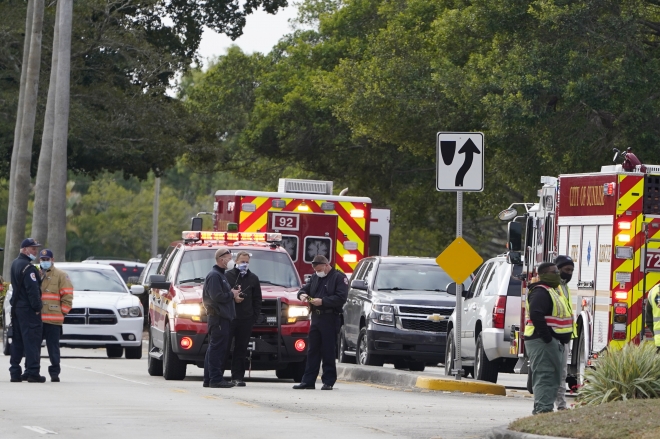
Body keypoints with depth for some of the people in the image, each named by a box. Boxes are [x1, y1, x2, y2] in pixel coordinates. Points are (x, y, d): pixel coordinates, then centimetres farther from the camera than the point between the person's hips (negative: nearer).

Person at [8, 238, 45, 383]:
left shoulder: (15, 264, 15)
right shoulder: (28, 267, -16)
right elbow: (33, 290, -21)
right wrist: (37, 307, -16)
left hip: (17, 308, 9)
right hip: (28, 310, -9)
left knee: (17, 341, 11)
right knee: (32, 340, -8)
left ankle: (15, 373, 12)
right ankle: (32, 372, -11)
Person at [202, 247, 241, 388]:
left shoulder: (220, 275, 22)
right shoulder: (214, 275, -11)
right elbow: (216, 296, -20)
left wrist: (233, 293, 9)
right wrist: (232, 294, -8)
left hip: (223, 317, 11)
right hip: (218, 317, -11)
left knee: (213, 349, 11)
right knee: (217, 348, -11)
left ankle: (209, 379, 13)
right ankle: (215, 379, -12)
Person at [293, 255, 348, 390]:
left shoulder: (339, 277, -4)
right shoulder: (315, 277, 19)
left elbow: (341, 298, -13)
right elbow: (305, 288, 24)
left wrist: (322, 301, -18)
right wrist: (302, 294, 0)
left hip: (330, 319, -7)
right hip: (316, 318, 7)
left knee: (328, 352, -5)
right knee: (313, 351, 7)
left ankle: (328, 381, 0)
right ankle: (308, 380, 8)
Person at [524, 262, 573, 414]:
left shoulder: (551, 291, 21)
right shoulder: (540, 292, -13)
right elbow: (536, 314, -27)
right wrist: (547, 337, -26)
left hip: (552, 342, 11)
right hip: (543, 343, -11)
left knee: (553, 377, 14)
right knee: (545, 376, -13)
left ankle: (546, 408, 19)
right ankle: (543, 408, -16)